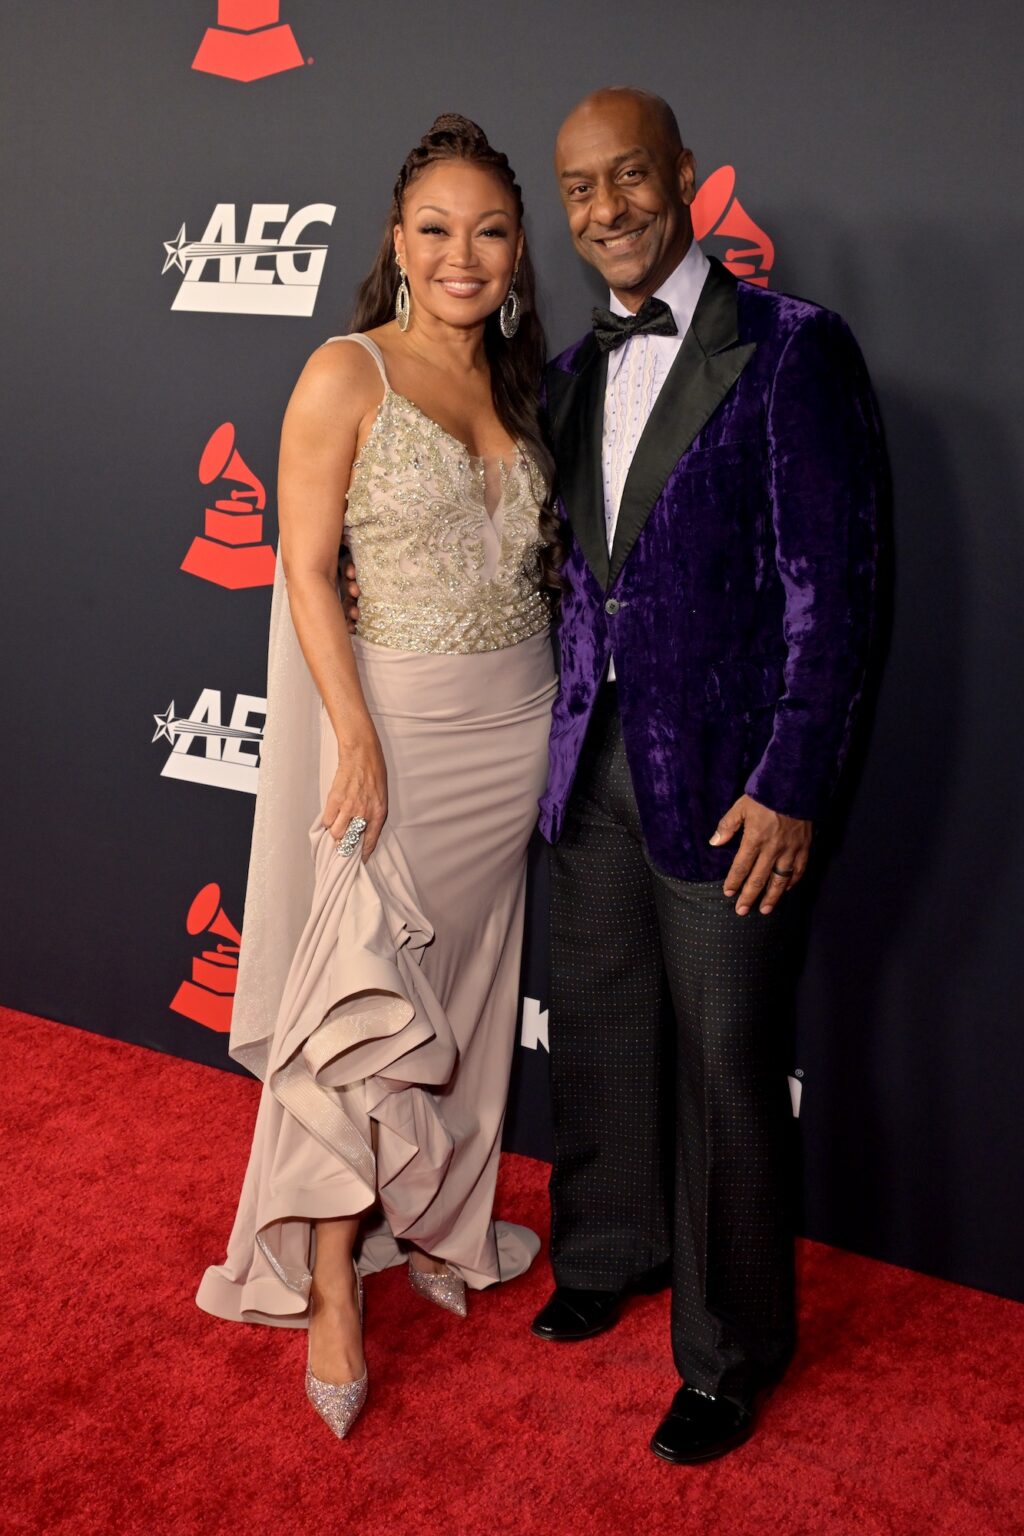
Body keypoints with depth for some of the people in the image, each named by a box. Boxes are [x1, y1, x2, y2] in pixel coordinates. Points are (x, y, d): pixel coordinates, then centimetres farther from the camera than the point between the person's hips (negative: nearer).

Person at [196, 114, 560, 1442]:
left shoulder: (512, 383, 10)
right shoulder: (348, 374, -8)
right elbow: (306, 573, -11)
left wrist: (551, 721, 6)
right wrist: (360, 742, -16)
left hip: (515, 723, 6)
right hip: (395, 714, -6)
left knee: (467, 992, 15)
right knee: (368, 998, -5)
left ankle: (441, 1229, 34)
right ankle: (332, 1290, 10)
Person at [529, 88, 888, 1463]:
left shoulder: (791, 348, -10)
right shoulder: (574, 374, 11)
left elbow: (834, 587, -13)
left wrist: (790, 787, -17)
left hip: (726, 779, -6)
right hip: (594, 763, 6)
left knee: (725, 1074, 4)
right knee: (599, 1033, 20)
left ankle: (729, 1357, 25)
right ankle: (606, 1257, 44)